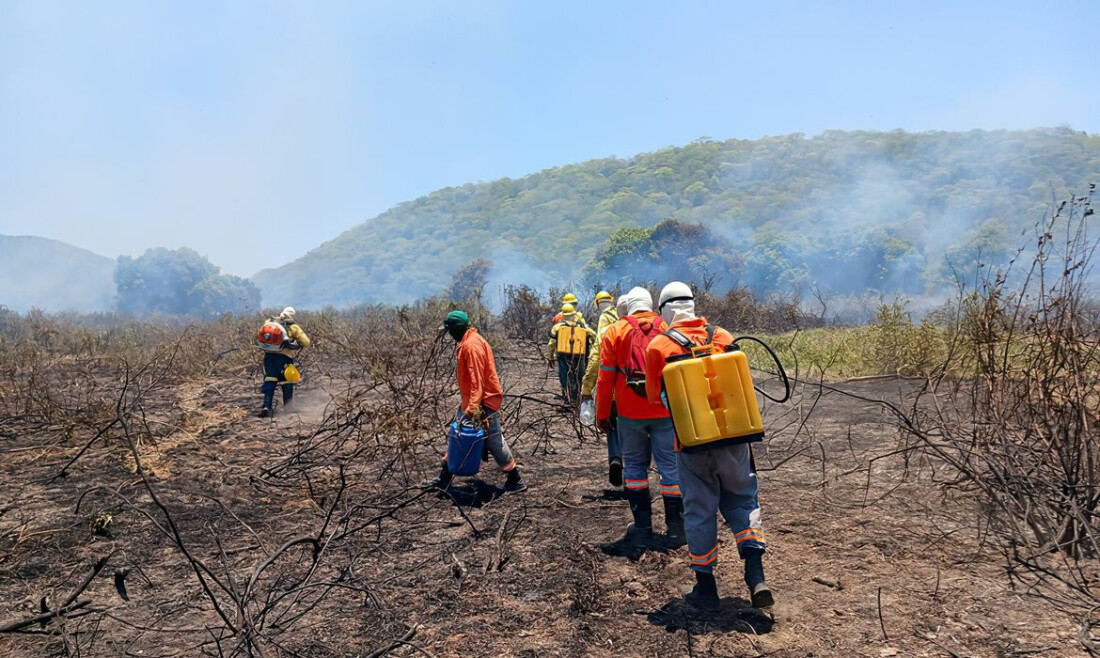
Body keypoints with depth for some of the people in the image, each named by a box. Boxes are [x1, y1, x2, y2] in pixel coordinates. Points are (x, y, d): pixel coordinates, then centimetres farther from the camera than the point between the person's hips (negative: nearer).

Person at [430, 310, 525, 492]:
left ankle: (514, 480, 10)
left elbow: (477, 379, -24)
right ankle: (445, 478, 24)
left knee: (494, 441, -2)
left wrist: (474, 407, -27)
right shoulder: (466, 343, 12)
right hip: (470, 402, 10)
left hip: (483, 402, -10)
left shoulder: (471, 346, -19)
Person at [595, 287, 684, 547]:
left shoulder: (615, 331, 0)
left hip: (630, 413, 0)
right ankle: (675, 530, 10)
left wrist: (602, 414, 7)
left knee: (635, 465, 13)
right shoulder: (668, 328, 3)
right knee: (671, 466, 7)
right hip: (665, 411, 0)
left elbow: (605, 377, 0)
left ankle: (642, 528, 15)